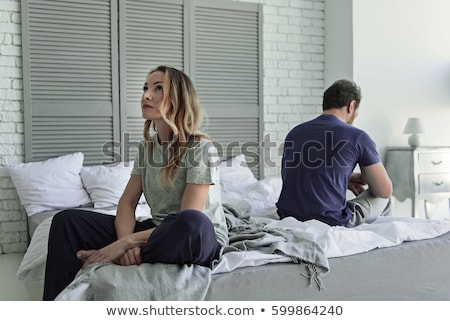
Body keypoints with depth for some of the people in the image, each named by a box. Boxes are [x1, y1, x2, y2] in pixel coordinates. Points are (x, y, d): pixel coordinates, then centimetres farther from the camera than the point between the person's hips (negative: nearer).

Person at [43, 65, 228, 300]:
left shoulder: (201, 147, -15)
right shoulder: (146, 147, 6)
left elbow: (189, 222, -23)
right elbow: (127, 203, 0)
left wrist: (126, 244, -27)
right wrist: (127, 241, -23)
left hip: (201, 238, -5)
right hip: (157, 233, 6)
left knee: (191, 223, -43)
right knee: (67, 220, -8)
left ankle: (105, 259, -20)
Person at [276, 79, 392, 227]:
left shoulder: (294, 132, 8)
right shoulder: (357, 137, -6)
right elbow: (385, 191, 1)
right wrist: (363, 178, 22)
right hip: (331, 223, -5)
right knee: (382, 197, 23)